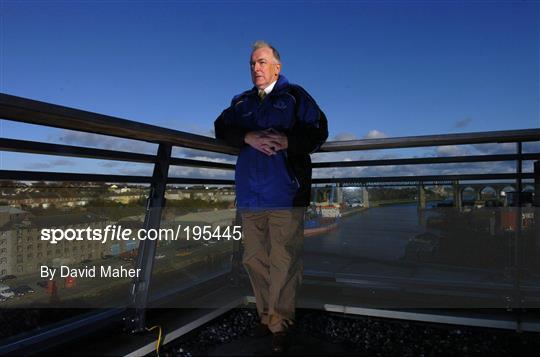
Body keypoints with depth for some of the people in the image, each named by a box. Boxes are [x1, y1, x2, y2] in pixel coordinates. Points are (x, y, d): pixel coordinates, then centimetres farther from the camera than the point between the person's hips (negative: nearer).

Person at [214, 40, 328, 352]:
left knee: (284, 263, -2)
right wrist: (248, 137, -12)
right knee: (254, 259, 10)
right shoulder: (241, 102, 20)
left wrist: (287, 141, -16)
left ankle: (280, 323, 12)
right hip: (250, 196, 5)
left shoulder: (295, 96, 8)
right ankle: (267, 315, 26)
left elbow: (319, 131, 0)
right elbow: (221, 128, 6)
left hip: (285, 195, -4)